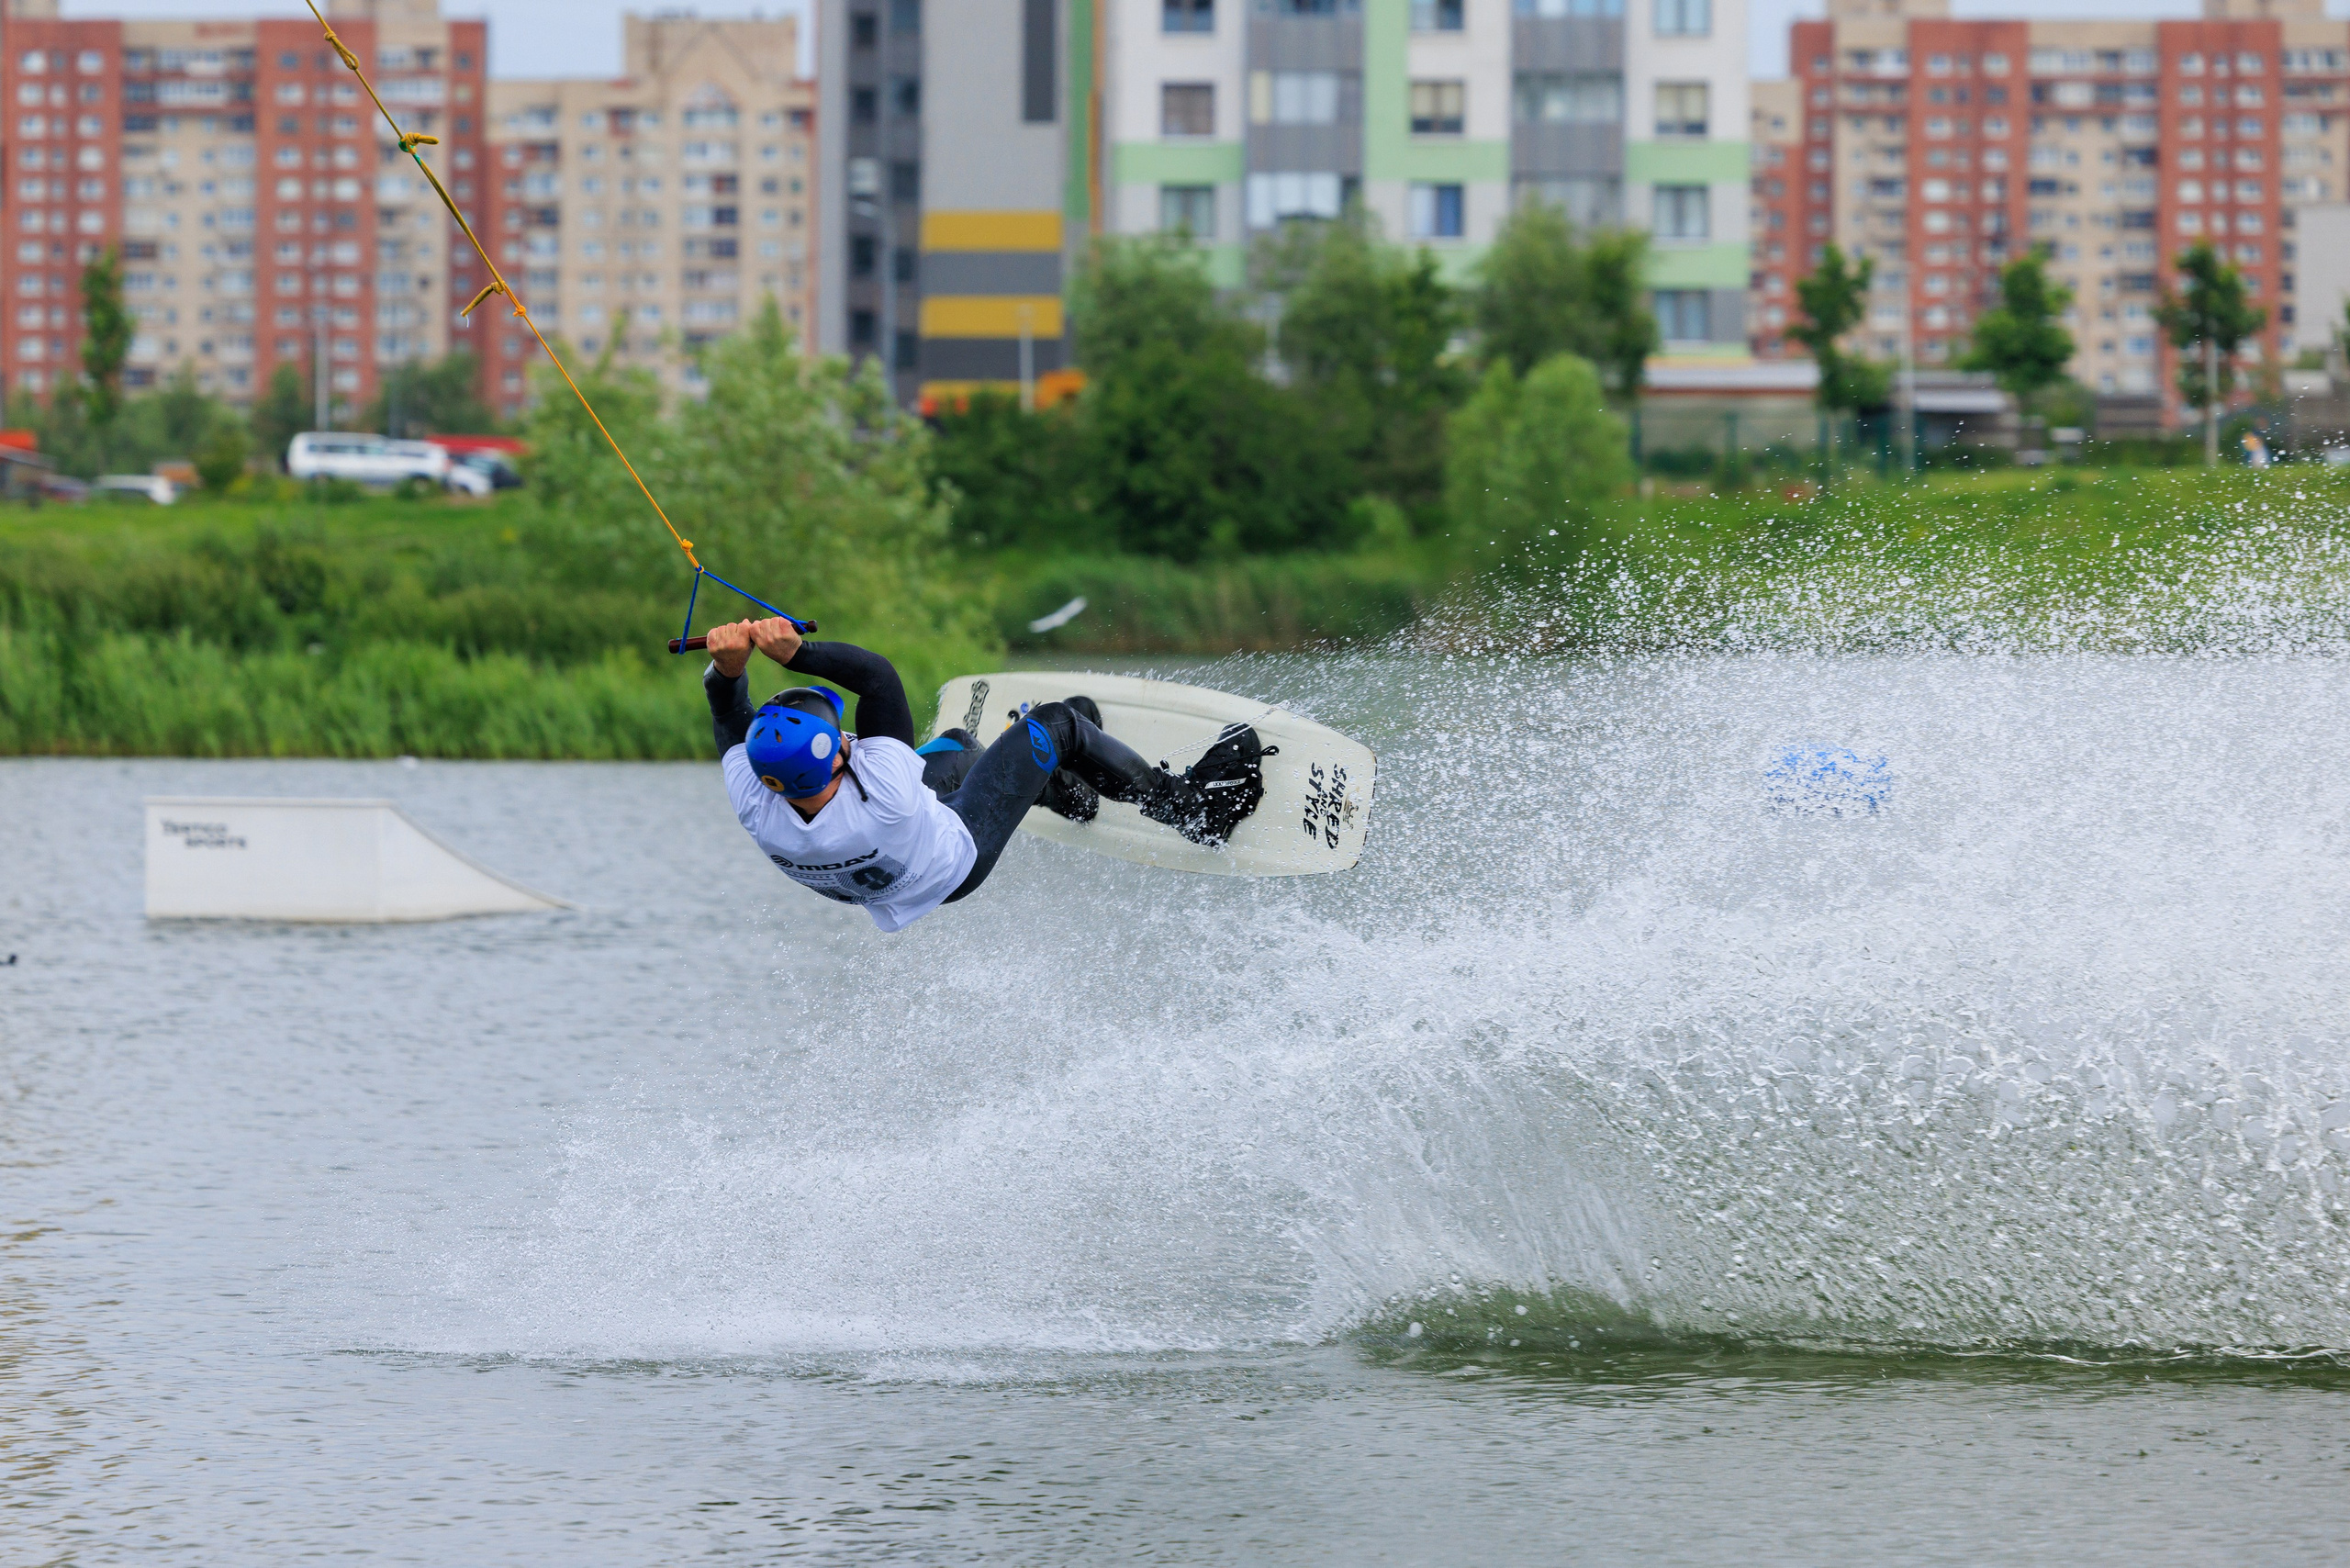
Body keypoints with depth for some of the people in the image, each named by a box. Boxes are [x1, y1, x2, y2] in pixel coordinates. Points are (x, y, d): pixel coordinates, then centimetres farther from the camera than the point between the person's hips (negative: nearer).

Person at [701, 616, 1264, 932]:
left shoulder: (754, 808, -35)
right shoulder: (880, 791, -48)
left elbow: (728, 712, -20)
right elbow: (876, 674, -38)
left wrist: (728, 665, -40)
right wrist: (795, 653, -46)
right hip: (958, 864, -6)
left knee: (957, 745, 29)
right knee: (1055, 724, 3)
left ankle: (1065, 792, 56)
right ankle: (1186, 804, 24)